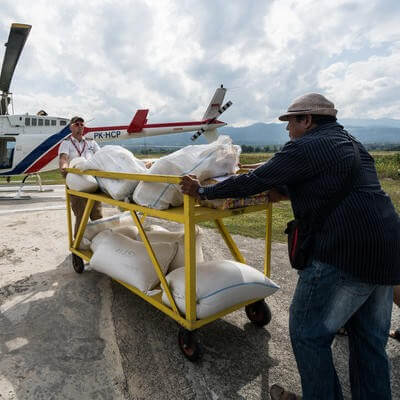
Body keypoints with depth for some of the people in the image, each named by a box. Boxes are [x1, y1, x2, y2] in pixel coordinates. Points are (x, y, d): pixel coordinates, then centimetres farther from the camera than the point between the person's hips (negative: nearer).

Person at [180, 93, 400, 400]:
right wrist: (279, 187, 37)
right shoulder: (351, 145, 19)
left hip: (343, 255, -10)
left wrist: (203, 191, -1)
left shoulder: (306, 146, -10)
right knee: (370, 340, 21)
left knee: (308, 333, 9)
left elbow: (254, 182, -12)